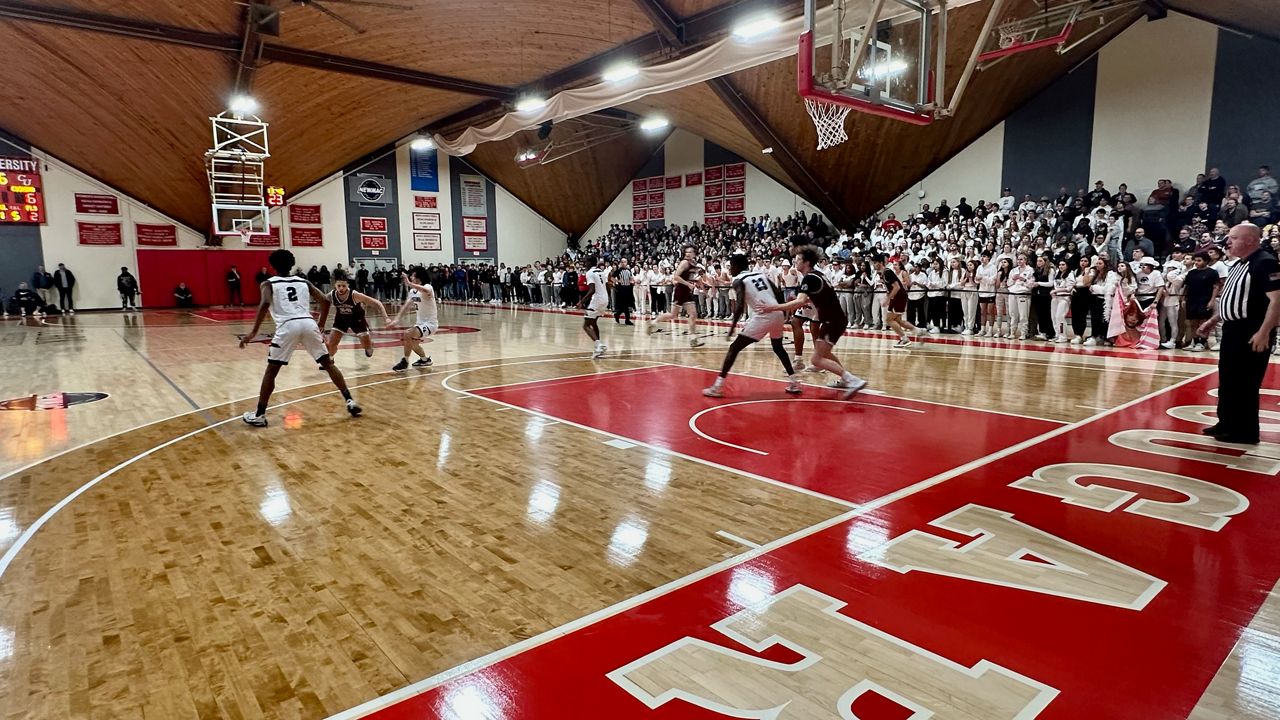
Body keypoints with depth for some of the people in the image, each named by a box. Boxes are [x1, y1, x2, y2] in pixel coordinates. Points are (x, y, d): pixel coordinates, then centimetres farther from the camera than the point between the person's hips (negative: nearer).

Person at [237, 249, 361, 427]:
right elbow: (325, 301, 15)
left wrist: (253, 332, -6)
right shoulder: (303, 282, 24)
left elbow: (265, 304, -6)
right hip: (308, 323, 3)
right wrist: (320, 326, 26)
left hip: (288, 326, -3)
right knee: (328, 363, 15)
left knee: (271, 370, 10)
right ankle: (350, 401, 9)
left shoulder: (269, 283, 14)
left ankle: (259, 415, 12)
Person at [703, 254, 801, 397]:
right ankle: (794, 382, 29)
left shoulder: (738, 280, 2)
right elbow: (779, 294, 16)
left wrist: (732, 327, -7)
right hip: (777, 314, 7)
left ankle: (718, 386, -4)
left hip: (763, 316, -6)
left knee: (734, 348, 2)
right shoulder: (761, 274, 21)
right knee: (778, 347, 31)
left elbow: (740, 305, -12)